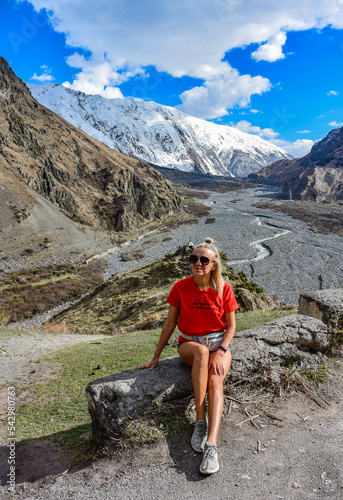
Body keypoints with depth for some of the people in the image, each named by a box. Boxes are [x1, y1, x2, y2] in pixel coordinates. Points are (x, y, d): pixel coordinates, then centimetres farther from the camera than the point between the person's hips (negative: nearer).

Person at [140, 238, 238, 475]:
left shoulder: (224, 289, -8)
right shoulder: (181, 287, -8)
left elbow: (231, 325, 0)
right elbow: (170, 324, 0)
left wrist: (221, 352, -15)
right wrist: (156, 356, 1)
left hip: (219, 343, 0)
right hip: (189, 344, 0)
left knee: (215, 381, -29)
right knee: (201, 351, -36)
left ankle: (211, 445, -34)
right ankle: (200, 421, -29)